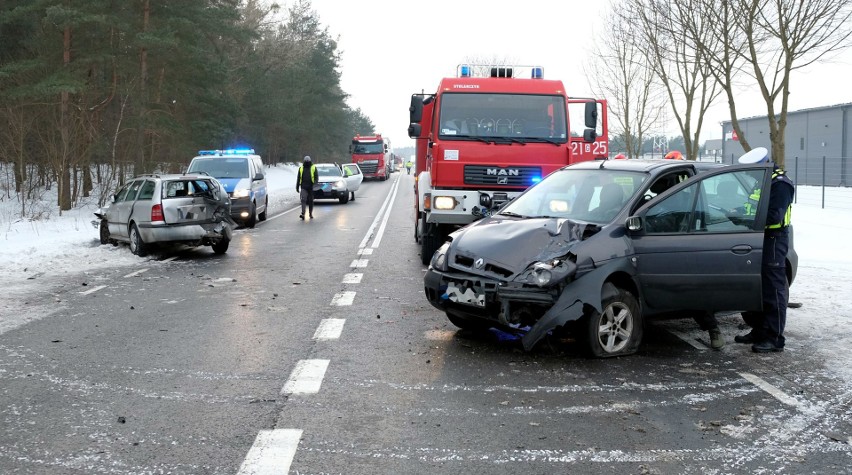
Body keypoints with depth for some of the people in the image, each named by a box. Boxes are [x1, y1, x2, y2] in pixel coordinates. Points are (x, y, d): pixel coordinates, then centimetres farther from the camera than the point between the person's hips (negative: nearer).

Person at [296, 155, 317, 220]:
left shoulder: (313, 168, 5)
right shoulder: (301, 168, 12)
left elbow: (316, 177, 2)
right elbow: (298, 178, 18)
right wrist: (297, 187, 15)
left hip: (311, 187, -1)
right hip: (303, 187, 1)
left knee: (311, 201, 7)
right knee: (303, 200, -13)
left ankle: (310, 213, 22)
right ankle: (303, 214, -20)